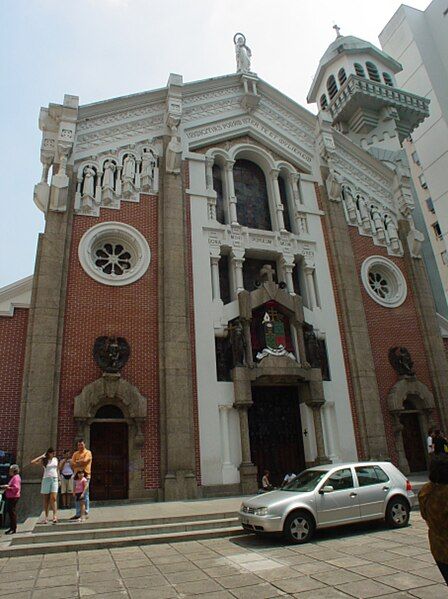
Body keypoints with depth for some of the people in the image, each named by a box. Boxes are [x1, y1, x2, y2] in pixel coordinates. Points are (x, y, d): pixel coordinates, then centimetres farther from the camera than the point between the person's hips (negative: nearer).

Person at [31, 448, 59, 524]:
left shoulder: (55, 459, 10)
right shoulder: (43, 460, 0)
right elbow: (32, 462, -14)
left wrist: (59, 479, 14)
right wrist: (42, 456, -10)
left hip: (54, 479, 1)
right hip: (46, 480, -1)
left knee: (53, 498, -11)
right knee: (46, 500, 5)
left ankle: (55, 516, -15)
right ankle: (46, 517, 14)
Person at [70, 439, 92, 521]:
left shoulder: (88, 452, 1)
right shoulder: (75, 454, 16)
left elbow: (84, 461, -14)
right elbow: (72, 464, 5)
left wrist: (77, 462, 1)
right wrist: (80, 463, -10)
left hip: (85, 475, -5)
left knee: (85, 495, -3)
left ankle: (86, 513, 4)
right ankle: (78, 514, 13)